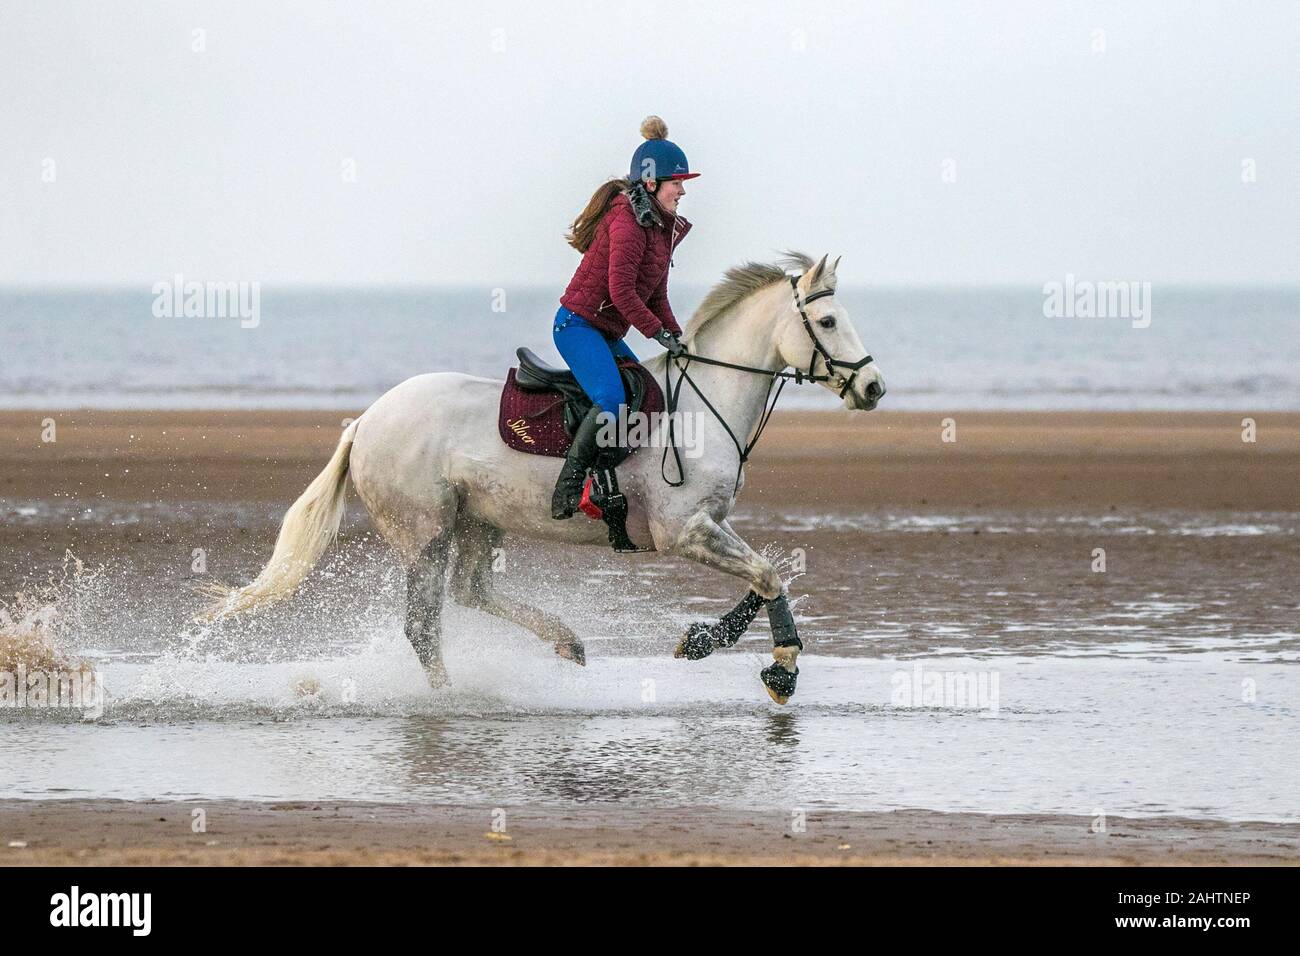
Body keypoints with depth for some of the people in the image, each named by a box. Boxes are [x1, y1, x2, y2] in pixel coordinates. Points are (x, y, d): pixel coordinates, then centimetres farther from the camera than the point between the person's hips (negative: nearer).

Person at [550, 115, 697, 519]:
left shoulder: (663, 228, 13)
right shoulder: (627, 222, -18)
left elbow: (656, 296, 19)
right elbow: (621, 290, -24)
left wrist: (677, 338, 7)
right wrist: (658, 333, -19)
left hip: (608, 334, 10)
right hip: (578, 325, -10)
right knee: (612, 402, -29)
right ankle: (569, 486, -23)